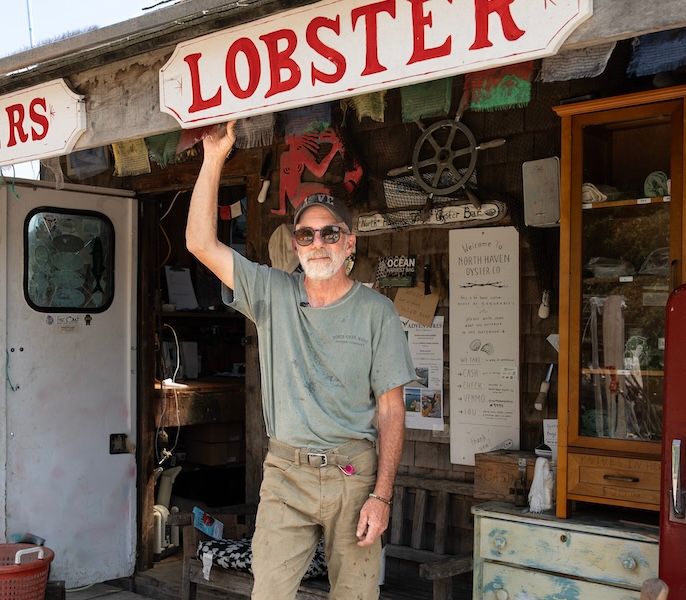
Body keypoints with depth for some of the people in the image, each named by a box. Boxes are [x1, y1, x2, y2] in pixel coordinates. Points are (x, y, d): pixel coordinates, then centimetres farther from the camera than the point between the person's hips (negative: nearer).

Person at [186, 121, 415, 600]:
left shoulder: (376, 312, -1)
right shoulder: (272, 294, 4)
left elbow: (390, 410, -2)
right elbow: (202, 243, -3)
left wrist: (382, 495, -8)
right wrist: (214, 159, -8)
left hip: (353, 472, -1)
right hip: (285, 471, 1)